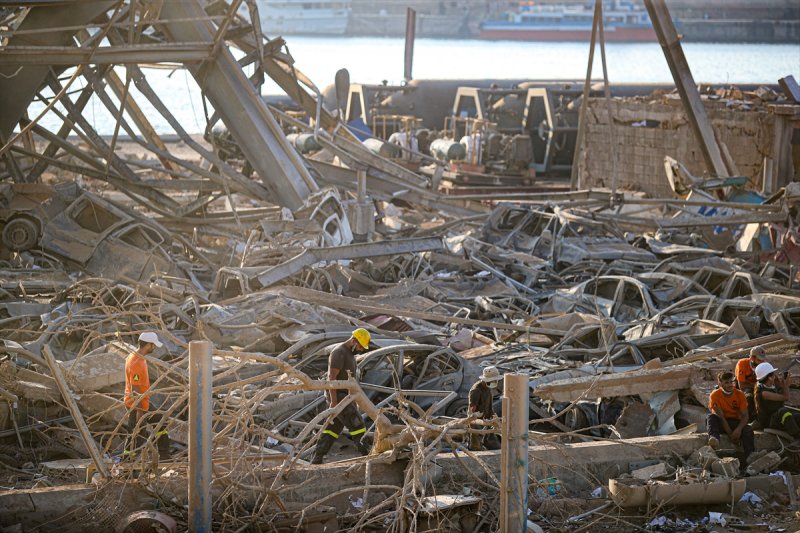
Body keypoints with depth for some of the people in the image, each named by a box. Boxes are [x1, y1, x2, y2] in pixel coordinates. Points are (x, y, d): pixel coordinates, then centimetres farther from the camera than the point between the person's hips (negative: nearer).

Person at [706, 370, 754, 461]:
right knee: (711, 417, -32)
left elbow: (745, 416, -9)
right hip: (722, 423, -1)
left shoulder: (739, 394, -6)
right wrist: (730, 434, -25)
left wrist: (739, 429, -30)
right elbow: (720, 416, -17)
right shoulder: (715, 395, -12)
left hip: (736, 422, 1)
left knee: (748, 430, -30)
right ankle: (714, 439, -59)